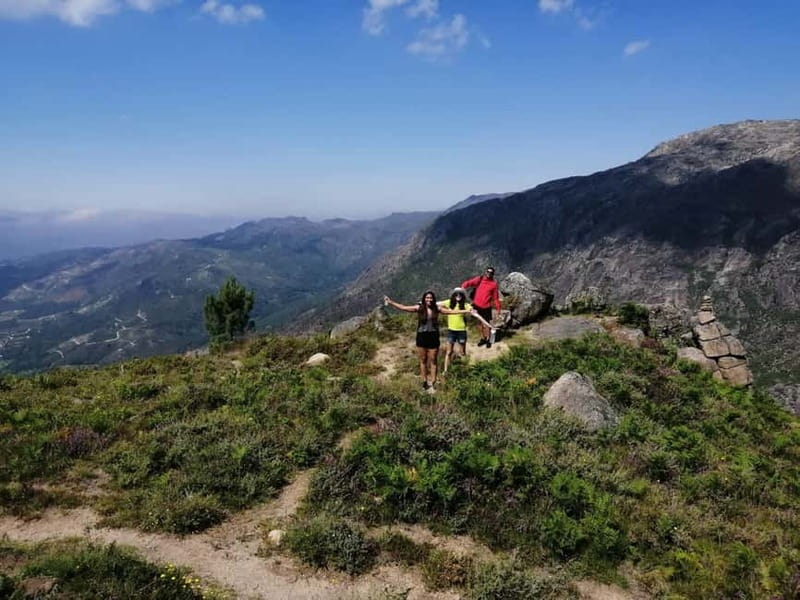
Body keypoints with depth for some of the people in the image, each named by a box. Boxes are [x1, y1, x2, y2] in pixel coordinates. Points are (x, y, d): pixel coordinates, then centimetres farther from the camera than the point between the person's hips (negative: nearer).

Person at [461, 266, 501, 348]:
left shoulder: (494, 283, -3)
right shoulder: (479, 279, -2)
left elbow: (495, 297, 2)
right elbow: (469, 282, -11)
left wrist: (498, 308, 2)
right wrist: (463, 286, -31)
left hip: (486, 307, -2)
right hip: (477, 306, 2)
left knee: (487, 324, 1)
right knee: (480, 323, 15)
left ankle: (488, 340, 18)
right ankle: (483, 338, 31)